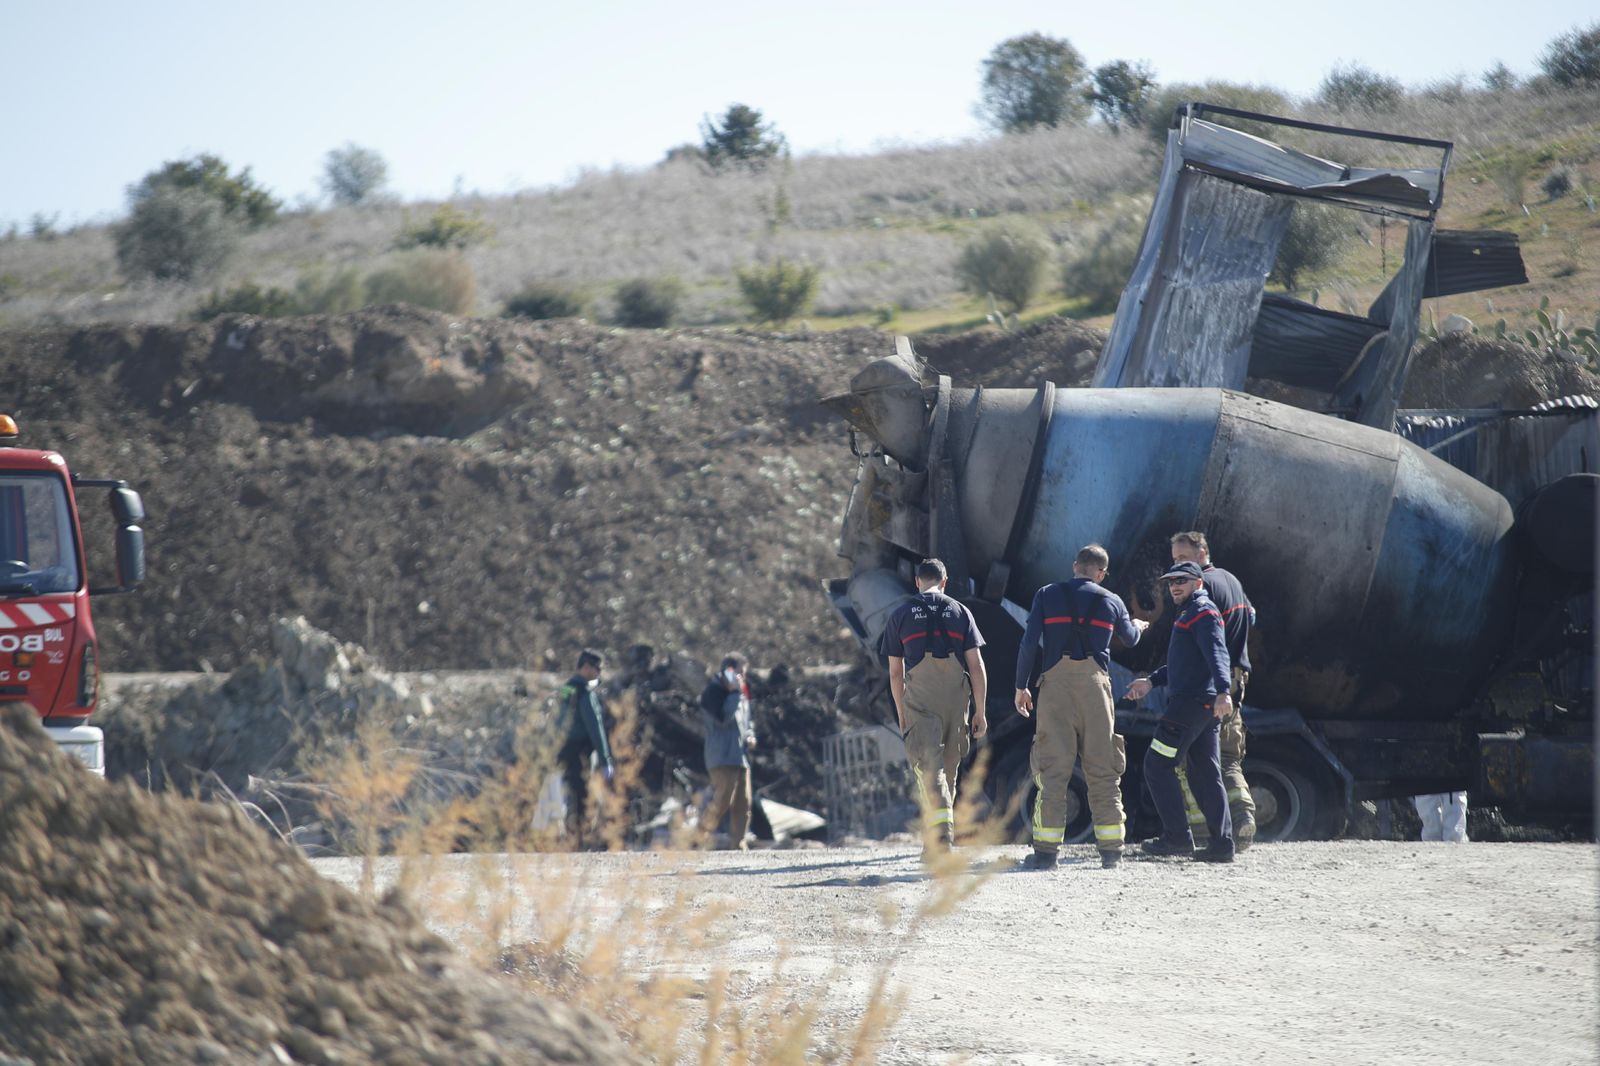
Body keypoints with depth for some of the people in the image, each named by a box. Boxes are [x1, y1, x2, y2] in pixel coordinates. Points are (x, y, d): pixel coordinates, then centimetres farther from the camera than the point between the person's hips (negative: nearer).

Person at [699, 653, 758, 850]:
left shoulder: (741, 694, 20)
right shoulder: (714, 691, -6)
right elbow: (722, 718, -21)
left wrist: (750, 736, 11)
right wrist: (735, 693, -17)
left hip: (741, 755, 8)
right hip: (722, 757, -8)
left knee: (743, 803, 2)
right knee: (723, 800, -14)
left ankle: (737, 841, 4)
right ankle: (702, 835, 1)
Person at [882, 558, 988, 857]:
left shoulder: (901, 615, 8)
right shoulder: (960, 612, 10)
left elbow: (895, 672, 9)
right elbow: (976, 666, 4)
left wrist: (901, 713, 19)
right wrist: (980, 711, 7)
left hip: (919, 701, -2)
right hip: (956, 699, 2)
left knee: (929, 767, -9)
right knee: (948, 771, 13)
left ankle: (941, 834, -30)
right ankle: (934, 844, 20)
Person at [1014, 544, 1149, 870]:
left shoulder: (1047, 595, 4)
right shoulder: (1111, 602, 10)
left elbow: (1029, 643, -2)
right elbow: (1130, 638, 29)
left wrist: (1021, 686, 7)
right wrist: (1138, 626, 52)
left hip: (1055, 684, -1)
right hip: (1095, 685, 1)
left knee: (1052, 769, -2)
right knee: (1102, 770, 6)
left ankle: (1046, 849, -6)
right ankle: (1111, 849, 6)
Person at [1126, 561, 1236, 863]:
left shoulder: (1203, 612, -8)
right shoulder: (1189, 614, 24)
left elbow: (1216, 653, -23)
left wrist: (1223, 691, -37)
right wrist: (1151, 681, 34)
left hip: (1190, 702, -10)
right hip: (1203, 706, 10)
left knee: (1157, 765, -6)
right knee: (1205, 774, 8)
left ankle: (1177, 837, -8)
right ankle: (1222, 843, 4)